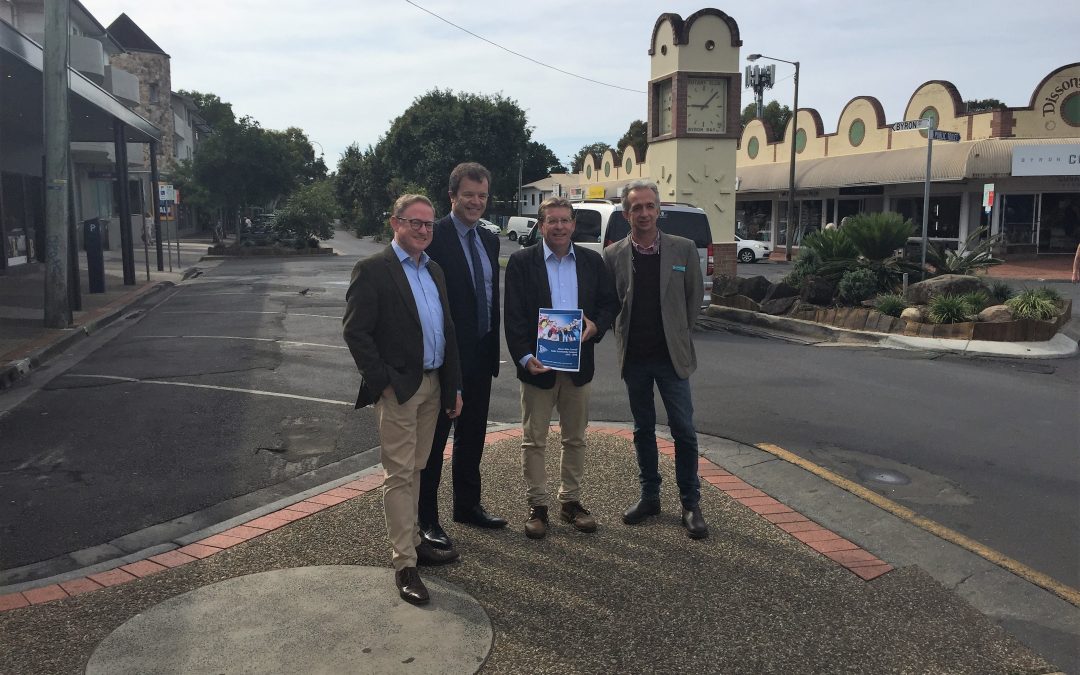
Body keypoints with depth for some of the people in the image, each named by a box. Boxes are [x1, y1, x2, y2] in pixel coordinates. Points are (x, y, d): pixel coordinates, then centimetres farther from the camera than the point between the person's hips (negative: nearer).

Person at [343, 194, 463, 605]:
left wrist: (453, 386, 13)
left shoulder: (434, 272, 14)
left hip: (432, 386, 7)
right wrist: (382, 382, -16)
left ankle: (412, 540, 29)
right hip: (398, 389, -7)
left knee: (414, 471, 17)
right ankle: (404, 563, 4)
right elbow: (355, 331, -13)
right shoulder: (373, 270, -9)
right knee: (399, 475, -2)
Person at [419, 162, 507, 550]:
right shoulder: (435, 237, -13)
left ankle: (468, 505, 33)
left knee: (473, 435, 18)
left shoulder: (489, 240, 11)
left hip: (480, 355, 7)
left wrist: (493, 347, 12)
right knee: (434, 438, 3)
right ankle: (427, 519, 13)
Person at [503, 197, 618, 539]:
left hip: (578, 363, 3)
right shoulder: (522, 262, -4)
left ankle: (571, 501, 27)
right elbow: (514, 316, -8)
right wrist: (525, 357, -19)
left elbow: (610, 302, 9)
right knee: (534, 440, 5)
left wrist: (595, 325, -12)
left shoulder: (592, 261, 5)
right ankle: (537, 506, 17)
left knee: (575, 438, 13)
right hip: (537, 364, -3)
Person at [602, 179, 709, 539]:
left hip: (671, 356, -1)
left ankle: (690, 503, 14)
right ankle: (649, 496, 26)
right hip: (634, 357, 2)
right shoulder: (613, 255, -1)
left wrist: (680, 334, 6)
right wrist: (623, 336, 1)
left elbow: (695, 296, 6)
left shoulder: (683, 249, -3)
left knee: (684, 430, 1)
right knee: (643, 429, 13)